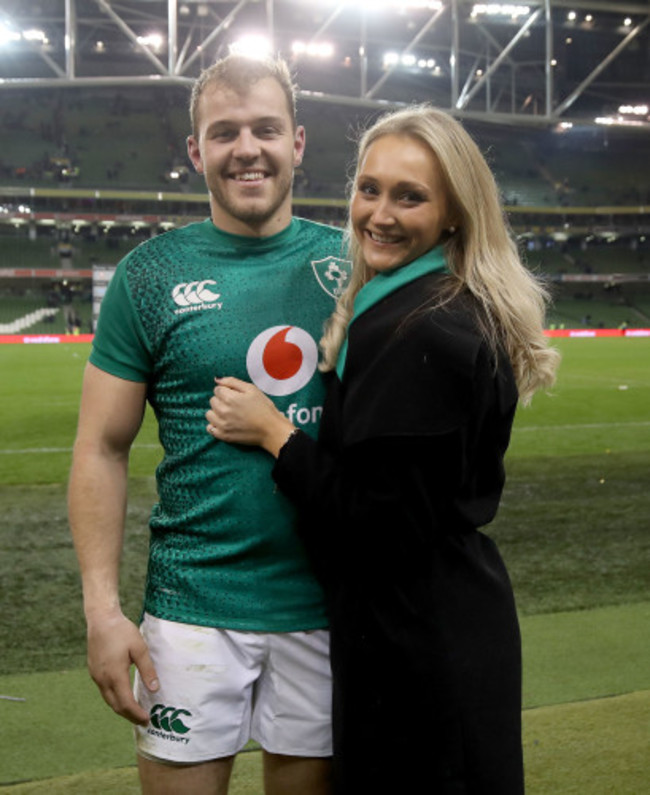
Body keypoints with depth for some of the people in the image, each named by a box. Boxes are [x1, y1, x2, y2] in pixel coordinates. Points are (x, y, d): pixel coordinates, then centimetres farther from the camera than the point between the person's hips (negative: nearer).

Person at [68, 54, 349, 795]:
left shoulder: (350, 263, 3)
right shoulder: (151, 275, -3)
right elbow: (102, 449, -3)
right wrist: (101, 608, -10)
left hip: (328, 597, 2)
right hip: (195, 600, -2)